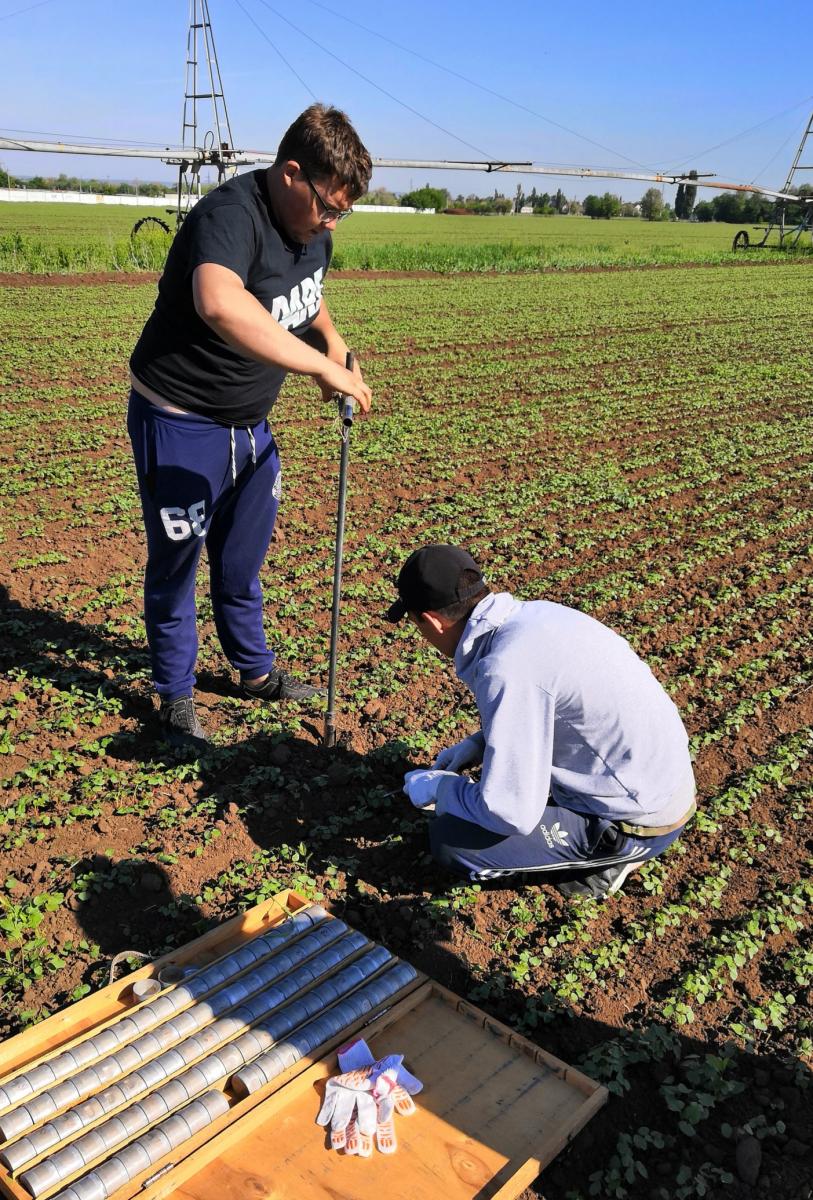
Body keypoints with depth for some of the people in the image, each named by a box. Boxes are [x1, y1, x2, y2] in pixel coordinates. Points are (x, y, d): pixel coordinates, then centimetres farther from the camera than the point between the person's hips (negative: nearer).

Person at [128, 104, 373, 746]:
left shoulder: (315, 231, 0)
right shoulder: (230, 215, -28)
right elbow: (221, 306, -51)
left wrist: (333, 341, 3)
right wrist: (323, 368, -49)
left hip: (251, 424, 8)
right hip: (181, 424, -7)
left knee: (242, 560, 21)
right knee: (175, 565, 8)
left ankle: (256, 670, 41)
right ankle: (175, 695, 28)